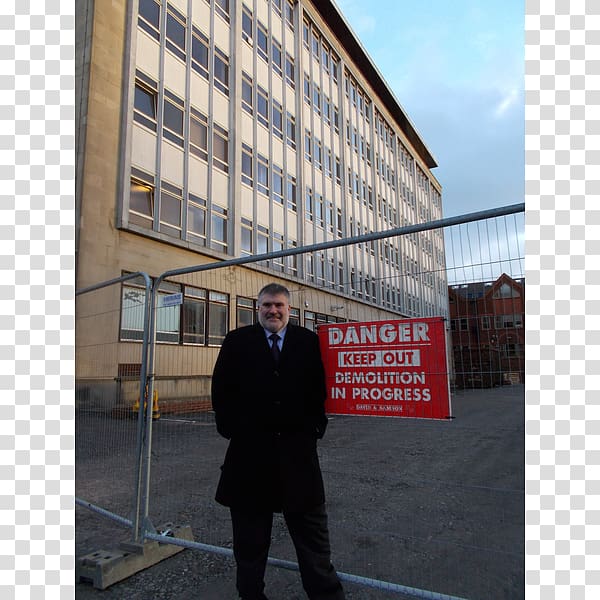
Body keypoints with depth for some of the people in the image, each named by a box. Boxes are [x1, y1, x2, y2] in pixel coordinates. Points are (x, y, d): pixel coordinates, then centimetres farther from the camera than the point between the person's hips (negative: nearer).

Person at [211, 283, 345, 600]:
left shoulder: (309, 341, 3)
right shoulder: (237, 341, 2)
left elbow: (319, 387, 4)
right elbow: (220, 388, 3)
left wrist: (316, 424, -3)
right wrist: (230, 427, -1)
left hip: (298, 446, 1)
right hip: (250, 447, 0)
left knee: (311, 528, 13)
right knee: (250, 536, 16)